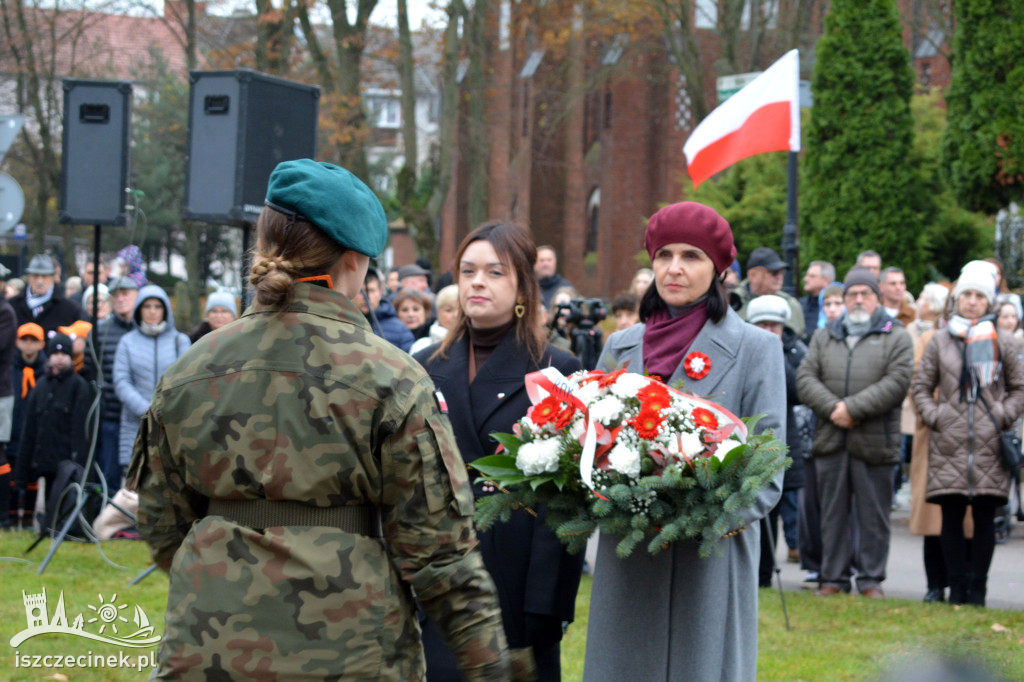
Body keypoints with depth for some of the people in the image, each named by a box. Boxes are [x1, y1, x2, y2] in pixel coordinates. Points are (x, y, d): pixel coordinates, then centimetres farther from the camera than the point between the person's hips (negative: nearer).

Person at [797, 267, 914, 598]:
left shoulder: (897, 337, 5)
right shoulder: (824, 338, 17)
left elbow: (897, 382, -8)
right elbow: (805, 378, 6)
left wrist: (853, 408, -15)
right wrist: (832, 408, -12)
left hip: (875, 442, -3)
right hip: (830, 442, 3)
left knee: (873, 515, 1)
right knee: (833, 513, 6)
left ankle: (871, 579, 9)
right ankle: (833, 577, 14)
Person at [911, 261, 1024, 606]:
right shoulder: (940, 341, 10)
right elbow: (921, 386, 14)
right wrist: (933, 416, 0)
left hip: (989, 445, -1)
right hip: (949, 444, 1)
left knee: (984, 518, -1)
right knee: (951, 517, -1)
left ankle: (978, 588, 5)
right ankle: (957, 587, 5)